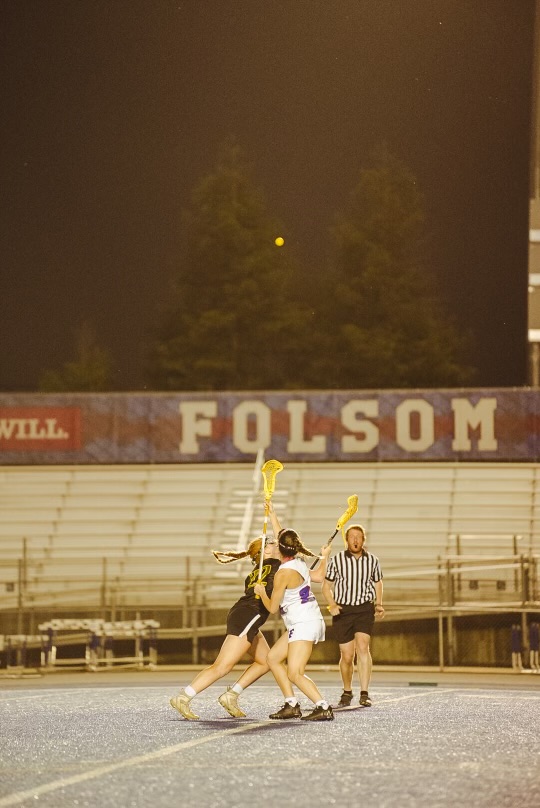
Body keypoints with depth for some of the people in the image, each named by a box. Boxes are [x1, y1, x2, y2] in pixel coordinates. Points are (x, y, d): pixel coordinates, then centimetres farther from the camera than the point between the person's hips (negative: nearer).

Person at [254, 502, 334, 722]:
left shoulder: (283, 573, -18)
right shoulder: (299, 562, 5)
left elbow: (272, 608, -9)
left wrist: (261, 592, 10)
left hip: (304, 625, -10)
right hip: (304, 624, 10)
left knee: (295, 673, -17)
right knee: (273, 658, 15)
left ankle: (323, 708, -21)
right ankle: (291, 705, 12)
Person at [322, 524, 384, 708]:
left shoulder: (372, 560, 3)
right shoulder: (337, 560, -2)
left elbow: (377, 583, 19)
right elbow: (326, 586, 6)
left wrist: (379, 605, 4)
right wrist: (332, 605, -11)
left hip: (365, 608, 0)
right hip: (343, 610, 0)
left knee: (363, 646, -20)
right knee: (347, 655, 1)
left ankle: (364, 694, -20)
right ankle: (347, 692, 25)